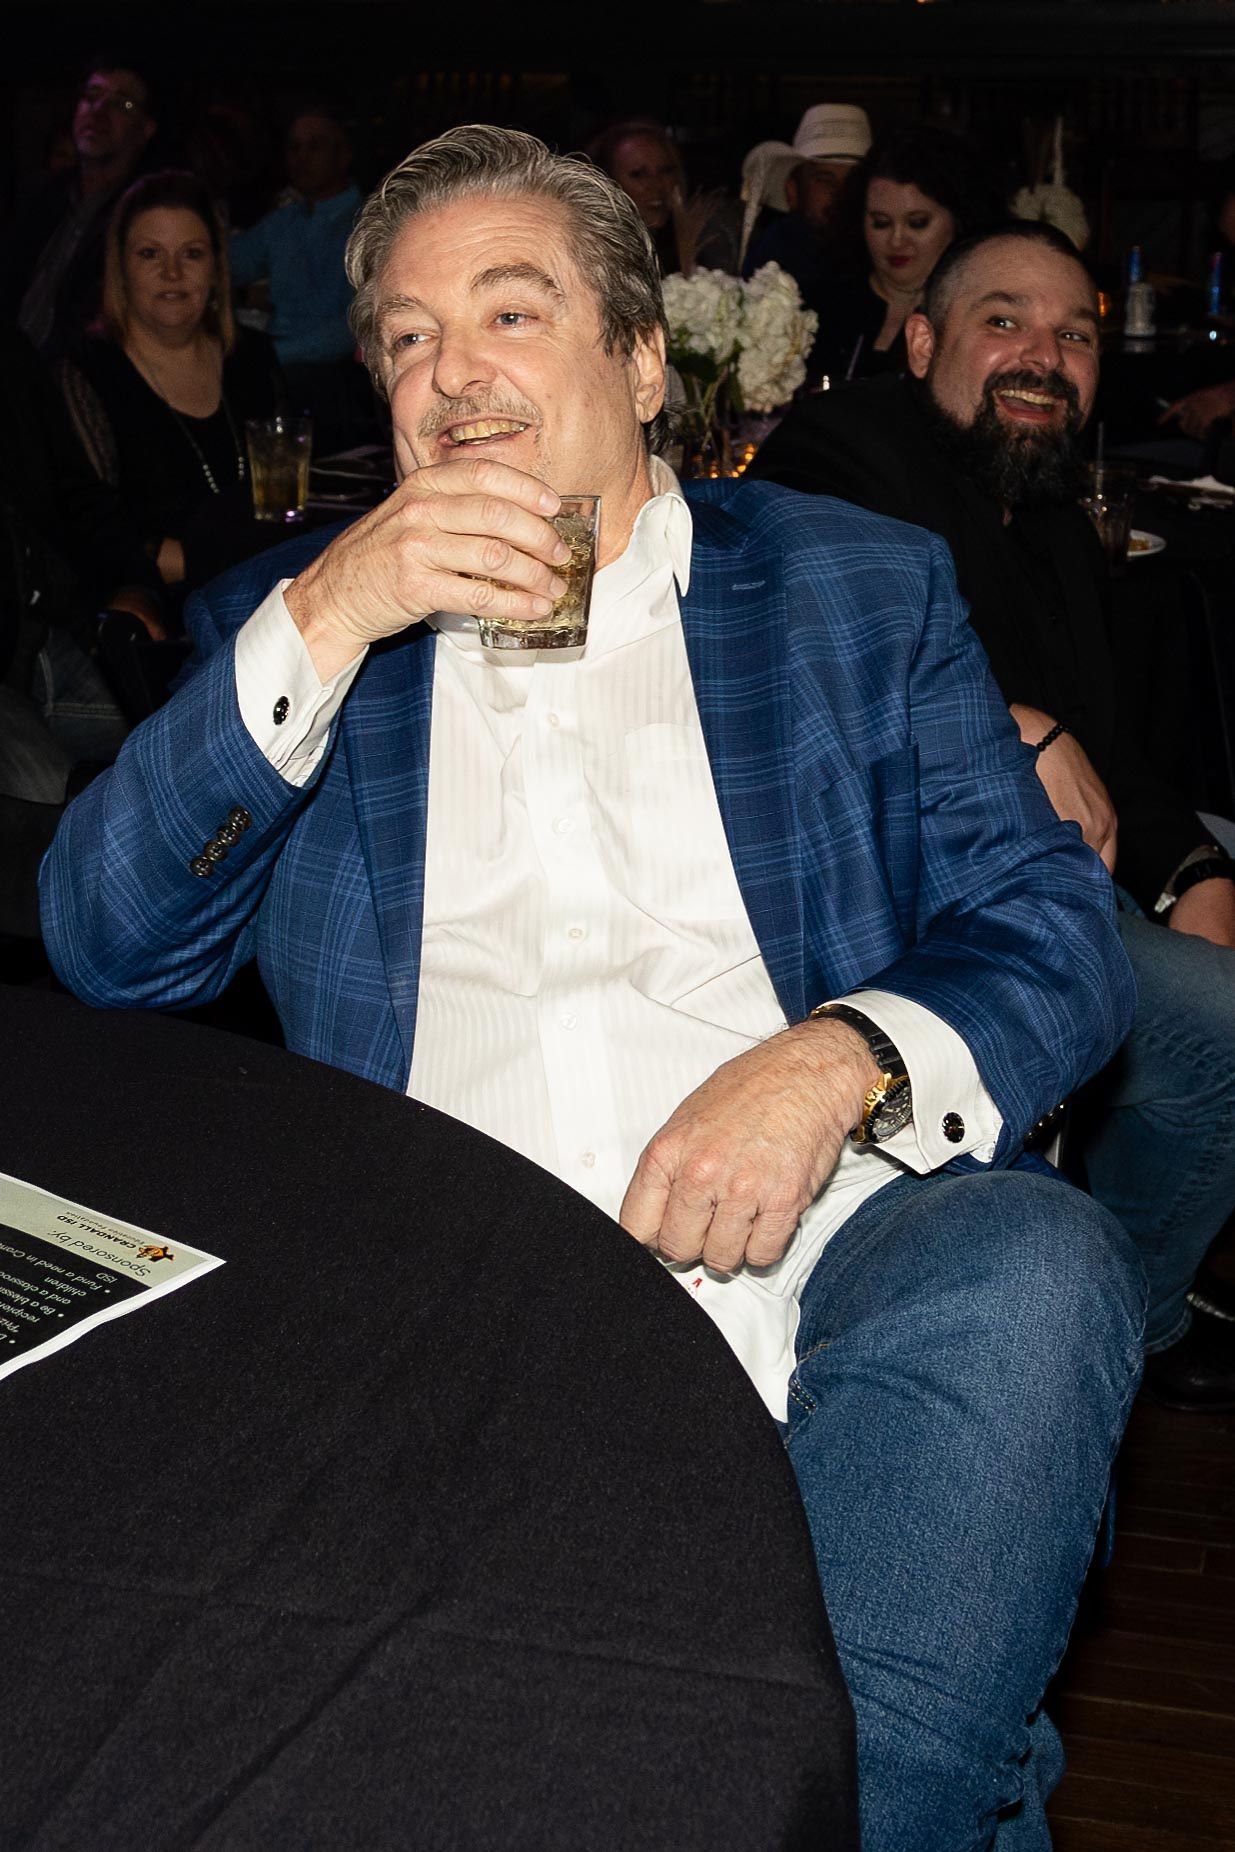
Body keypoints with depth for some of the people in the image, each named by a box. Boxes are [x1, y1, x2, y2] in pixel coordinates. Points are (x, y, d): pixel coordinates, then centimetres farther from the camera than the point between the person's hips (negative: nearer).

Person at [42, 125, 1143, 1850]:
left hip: (822, 1254, -1)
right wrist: (323, 620, -5)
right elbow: (107, 945, 7)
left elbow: (1056, 925, 7)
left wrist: (836, 1060, -15)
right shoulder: (300, 619, 19)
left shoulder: (860, 587, 17)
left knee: (1034, 1265, -33)